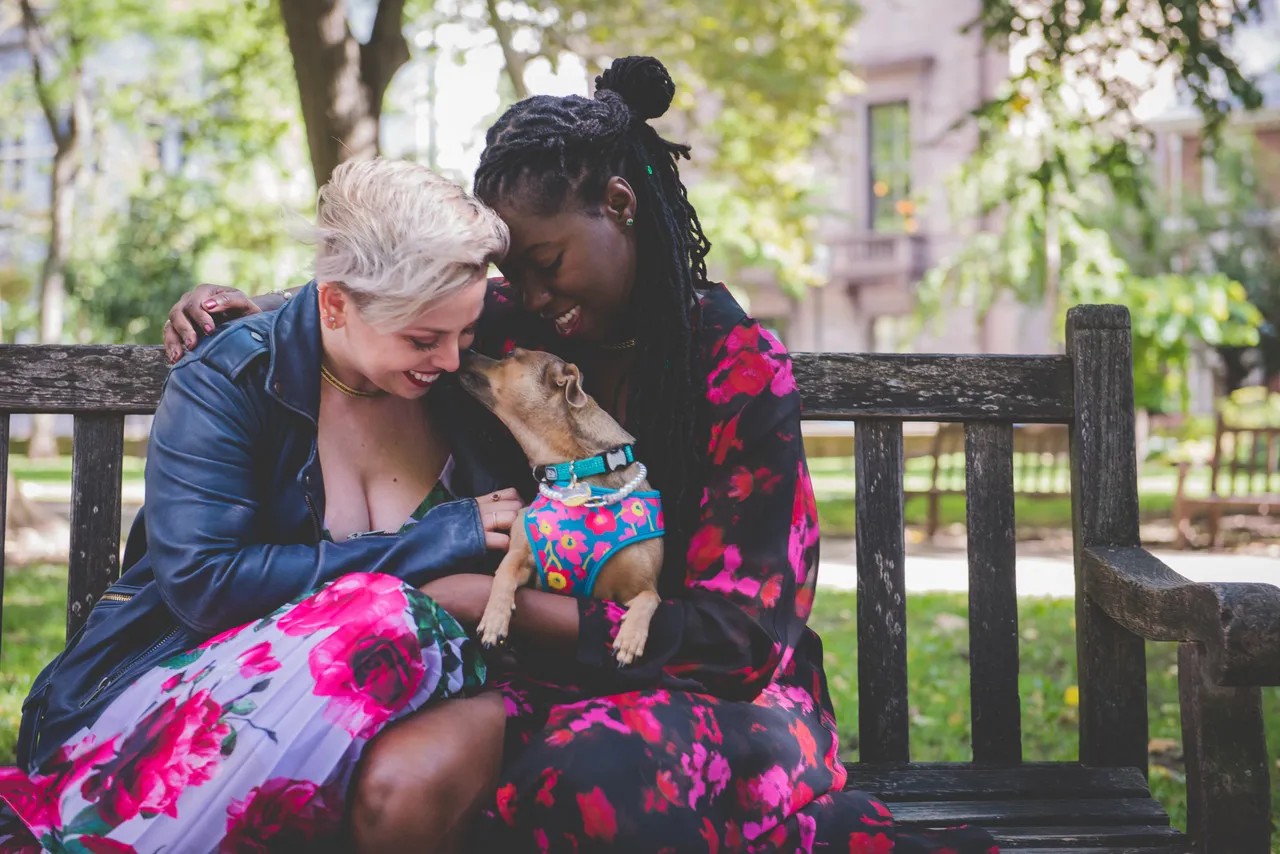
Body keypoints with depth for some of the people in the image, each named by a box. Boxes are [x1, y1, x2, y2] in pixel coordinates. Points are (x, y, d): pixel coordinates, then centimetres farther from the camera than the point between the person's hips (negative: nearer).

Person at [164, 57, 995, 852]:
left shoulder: (743, 370, -8)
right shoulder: (515, 328, 5)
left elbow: (737, 630, -11)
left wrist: (501, 602, -18)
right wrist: (258, 308, 5)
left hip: (722, 692, -4)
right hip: (557, 677, 5)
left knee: (588, 780, -40)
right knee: (397, 785, -29)